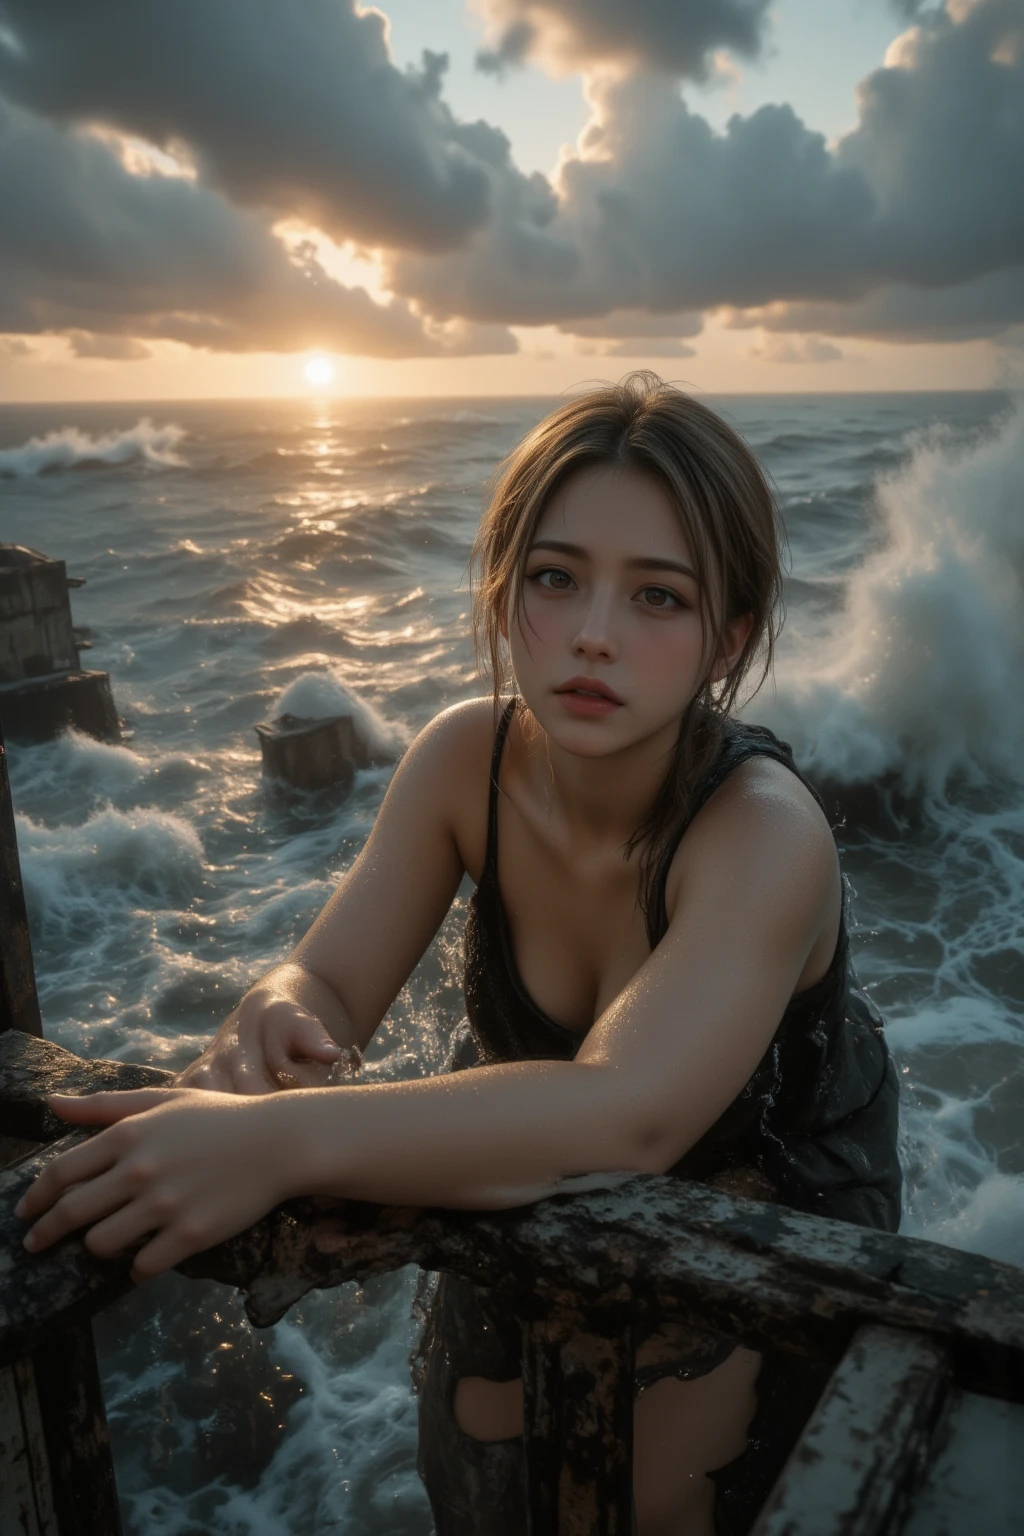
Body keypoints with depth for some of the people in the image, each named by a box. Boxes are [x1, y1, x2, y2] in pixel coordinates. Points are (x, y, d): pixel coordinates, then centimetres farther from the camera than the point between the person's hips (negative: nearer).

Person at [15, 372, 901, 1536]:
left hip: (759, 1208, -3)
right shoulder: (465, 760, -23)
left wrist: (280, 1143, -61)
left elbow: (626, 1116, -52)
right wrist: (271, 1025, -45)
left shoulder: (767, 833, -38)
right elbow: (331, 976, -21)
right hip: (540, 1187, 4)